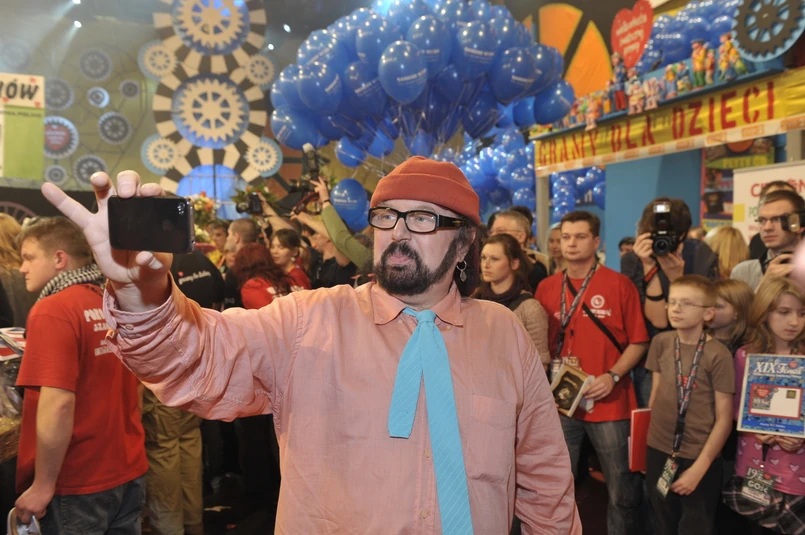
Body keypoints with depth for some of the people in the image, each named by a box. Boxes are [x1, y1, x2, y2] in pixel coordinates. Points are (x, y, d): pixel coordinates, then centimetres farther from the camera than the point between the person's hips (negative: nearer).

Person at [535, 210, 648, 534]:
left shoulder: (619, 285, -4)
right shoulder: (546, 288, 5)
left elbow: (638, 341, -2)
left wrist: (612, 376, -15)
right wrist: (552, 371, -5)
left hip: (610, 402, -2)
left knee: (622, 487, 9)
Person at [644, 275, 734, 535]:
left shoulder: (718, 355, -15)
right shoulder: (661, 342, -1)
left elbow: (724, 418, -13)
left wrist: (699, 467, -12)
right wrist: (650, 434, 7)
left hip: (698, 458, -4)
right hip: (658, 451, 5)